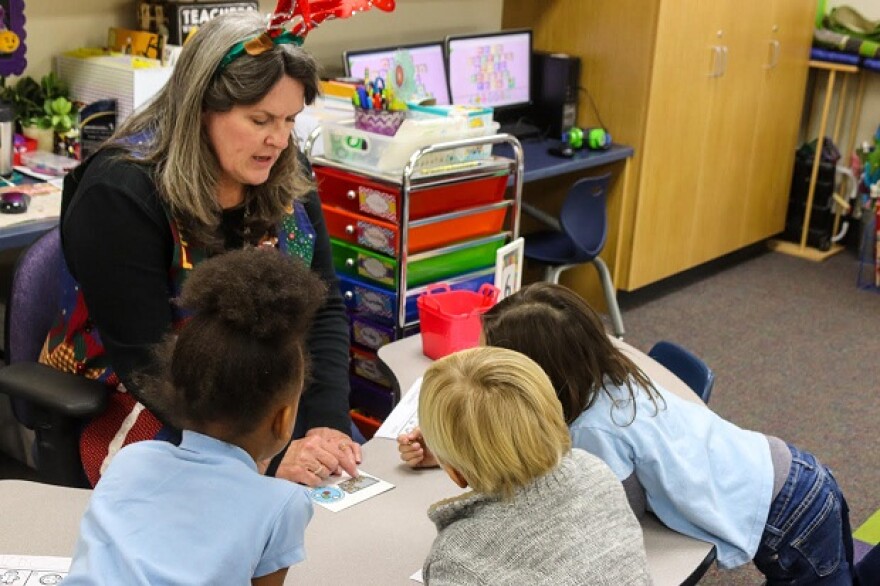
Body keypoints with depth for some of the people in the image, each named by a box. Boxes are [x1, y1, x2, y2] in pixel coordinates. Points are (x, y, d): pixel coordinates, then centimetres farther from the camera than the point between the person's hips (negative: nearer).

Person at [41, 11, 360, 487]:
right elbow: (148, 367, -23)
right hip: (139, 406, -5)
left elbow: (323, 307, -2)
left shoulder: (285, 174, -2)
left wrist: (328, 422, -18)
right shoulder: (121, 196, -20)